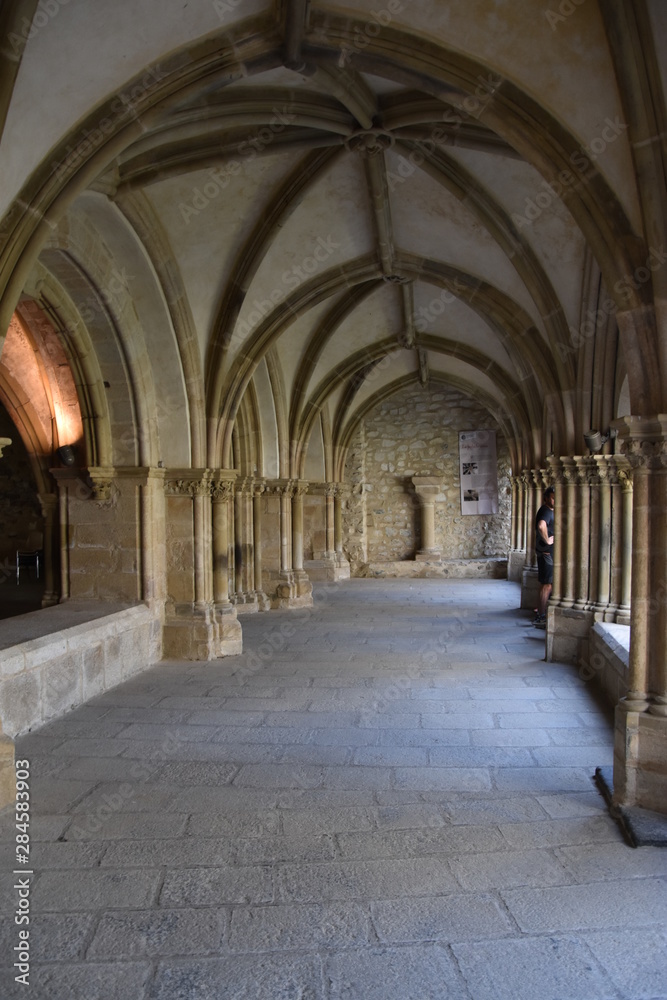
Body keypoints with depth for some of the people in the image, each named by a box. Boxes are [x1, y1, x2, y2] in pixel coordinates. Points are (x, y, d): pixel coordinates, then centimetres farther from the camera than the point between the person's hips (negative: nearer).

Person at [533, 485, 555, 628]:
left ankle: (541, 615, 24)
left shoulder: (550, 511, 15)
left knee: (546, 585, 15)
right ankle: (541, 618, -3)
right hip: (547, 552, -10)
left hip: (549, 553, 10)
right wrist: (547, 540, -26)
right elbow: (541, 526, -39)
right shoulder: (545, 511, -17)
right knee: (546, 586, -7)